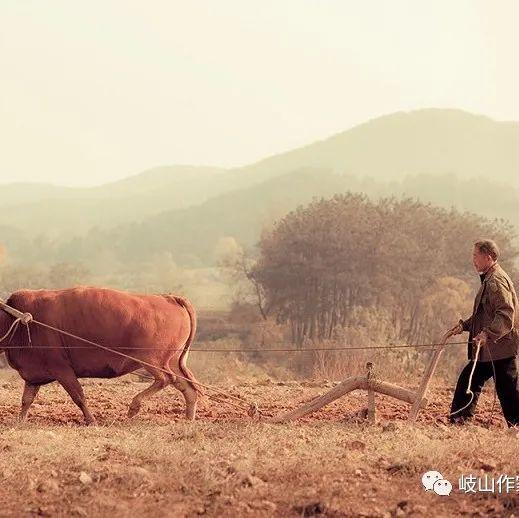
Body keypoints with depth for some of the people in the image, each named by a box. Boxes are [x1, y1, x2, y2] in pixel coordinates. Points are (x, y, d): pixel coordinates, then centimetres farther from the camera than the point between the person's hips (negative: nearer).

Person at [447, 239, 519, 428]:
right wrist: (464, 325, 18)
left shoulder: (496, 281, -16)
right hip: (489, 350, 11)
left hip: (500, 347, -11)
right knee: (468, 379, 12)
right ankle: (457, 421, 17)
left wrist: (488, 334, -35)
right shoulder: (488, 279, 17)